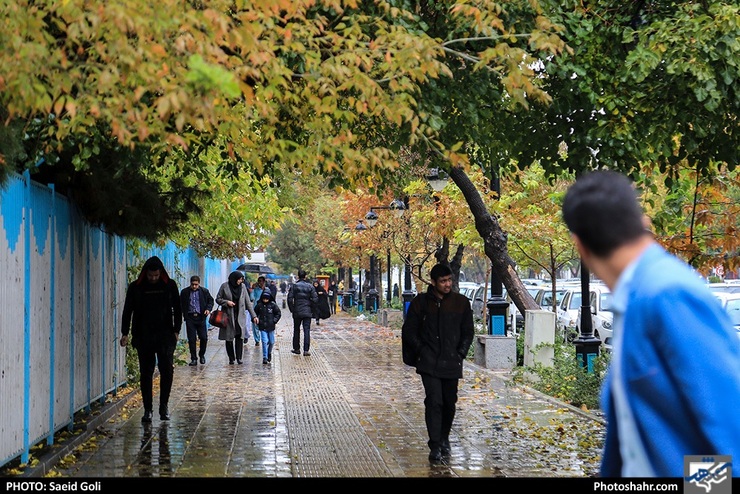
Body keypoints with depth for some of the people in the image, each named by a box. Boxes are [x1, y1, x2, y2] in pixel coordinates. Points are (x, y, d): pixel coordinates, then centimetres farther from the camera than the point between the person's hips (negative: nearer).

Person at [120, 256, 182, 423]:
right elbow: (128, 311, 5)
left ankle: (164, 406, 6)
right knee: (145, 373, 2)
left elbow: (177, 309, 11)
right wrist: (125, 333, -2)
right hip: (143, 336, 0)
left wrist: (176, 330, 5)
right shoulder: (136, 287, 1)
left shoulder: (170, 285, 3)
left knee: (167, 369, -9)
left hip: (165, 335, 0)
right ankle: (147, 409, 9)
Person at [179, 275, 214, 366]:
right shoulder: (184, 292, 3)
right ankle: (193, 359, 6)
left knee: (204, 338, 1)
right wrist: (183, 314, 0)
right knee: (191, 339, -1)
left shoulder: (204, 291, 3)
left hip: (201, 317, 1)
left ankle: (202, 355, 25)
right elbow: (180, 304, 11)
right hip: (190, 318, 0)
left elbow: (210, 300, 13)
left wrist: (208, 309, -4)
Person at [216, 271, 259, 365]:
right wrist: (226, 302, -15)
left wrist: (254, 315, 3)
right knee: (229, 338, 3)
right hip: (228, 315, -1)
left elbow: (248, 302, 7)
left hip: (240, 315, 1)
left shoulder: (242, 286, 4)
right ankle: (231, 359, 13)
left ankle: (239, 357, -8)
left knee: (240, 336, -12)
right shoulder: (225, 286, -3)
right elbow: (218, 299, 4)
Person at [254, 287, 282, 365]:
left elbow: (278, 313, 5)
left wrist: (274, 320, -5)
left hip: (271, 327, 1)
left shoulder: (273, 305, -4)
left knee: (271, 342, 12)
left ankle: (269, 353, 38)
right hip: (262, 327, -1)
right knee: (264, 342, -11)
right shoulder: (259, 305, -2)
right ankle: (265, 357, -6)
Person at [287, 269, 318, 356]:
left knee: (296, 330, 14)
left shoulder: (294, 286, -4)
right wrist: (311, 309, 8)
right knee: (307, 330, -1)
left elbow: (290, 299, -8)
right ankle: (306, 350, -8)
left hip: (297, 312, 0)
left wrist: (292, 309, 3)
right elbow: (315, 299, -5)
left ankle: (296, 348, 20)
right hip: (307, 312, 0)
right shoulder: (310, 286, -1)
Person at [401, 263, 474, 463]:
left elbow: (468, 332, 12)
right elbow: (408, 331, 6)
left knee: (449, 403, 9)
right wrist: (421, 351, -2)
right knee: (434, 402, -12)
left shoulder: (461, 303, 5)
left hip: (452, 363, 2)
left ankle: (444, 439, 30)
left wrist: (461, 353, 1)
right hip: (429, 363, -2)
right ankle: (435, 446, -7)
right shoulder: (420, 302, 1)